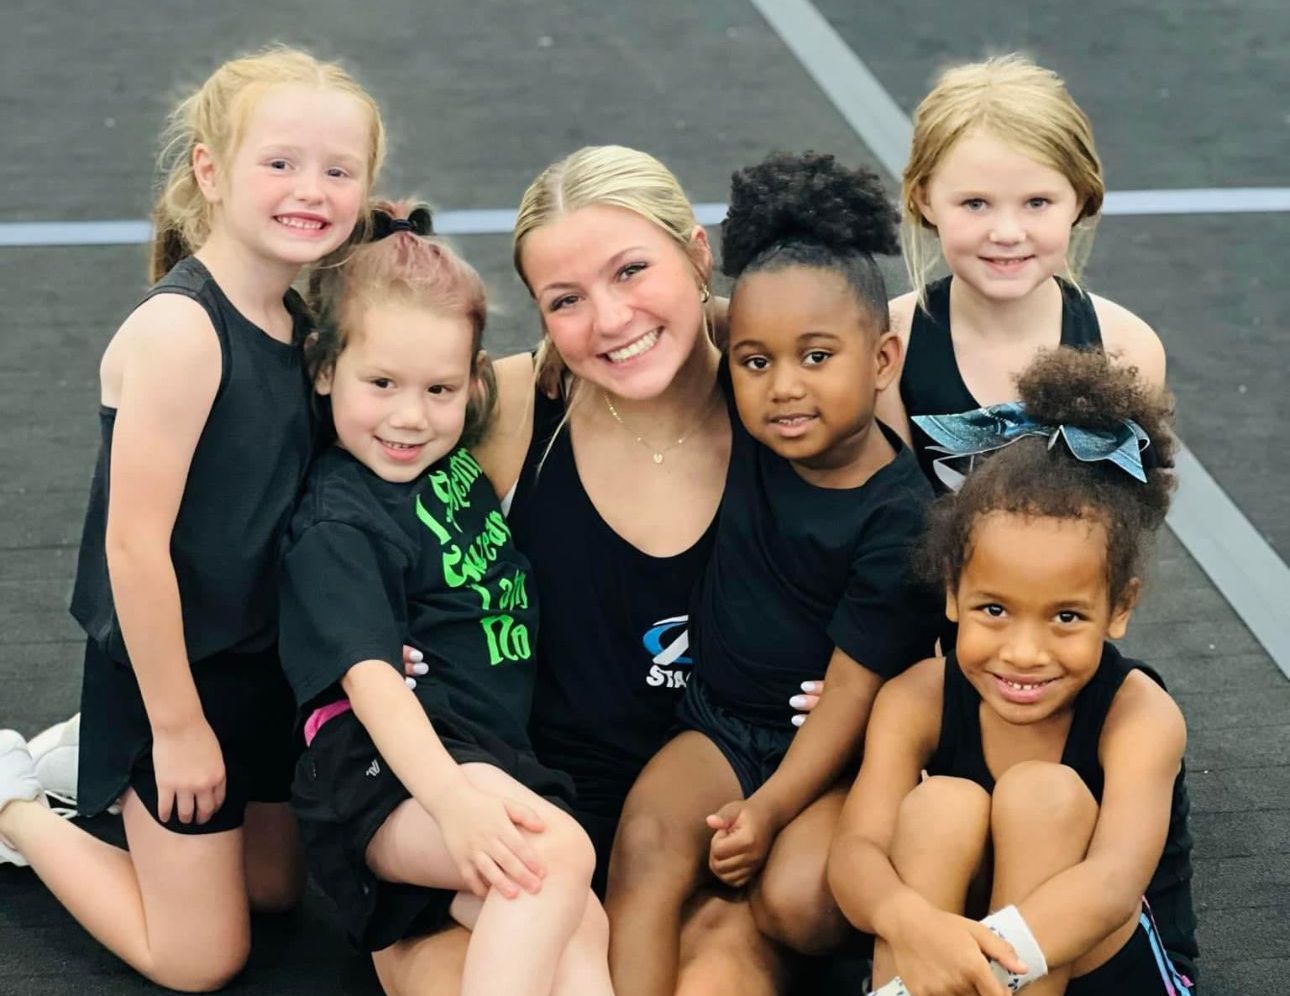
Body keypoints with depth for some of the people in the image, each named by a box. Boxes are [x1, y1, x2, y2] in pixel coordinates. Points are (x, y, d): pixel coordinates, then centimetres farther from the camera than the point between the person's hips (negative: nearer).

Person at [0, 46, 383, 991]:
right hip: (171, 665, -8)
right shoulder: (179, 330, -27)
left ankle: (99, 769, 35)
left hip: (263, 657, 8)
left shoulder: (297, 319, -2)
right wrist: (176, 724, -19)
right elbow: (135, 544, -25)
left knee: (276, 886, 23)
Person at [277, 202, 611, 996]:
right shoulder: (337, 527, -6)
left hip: (499, 765, 7)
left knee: (576, 932, -23)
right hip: (381, 775, -7)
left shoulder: (459, 463, 15)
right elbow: (370, 679, -20)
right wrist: (453, 803, -33)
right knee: (559, 854, -33)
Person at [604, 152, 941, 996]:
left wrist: (771, 807, -22)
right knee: (647, 843, -24)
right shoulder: (746, 434, -3)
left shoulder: (900, 517, -17)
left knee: (807, 897, -30)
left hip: (829, 751, -4)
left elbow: (853, 686, -15)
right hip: (719, 722, 4)